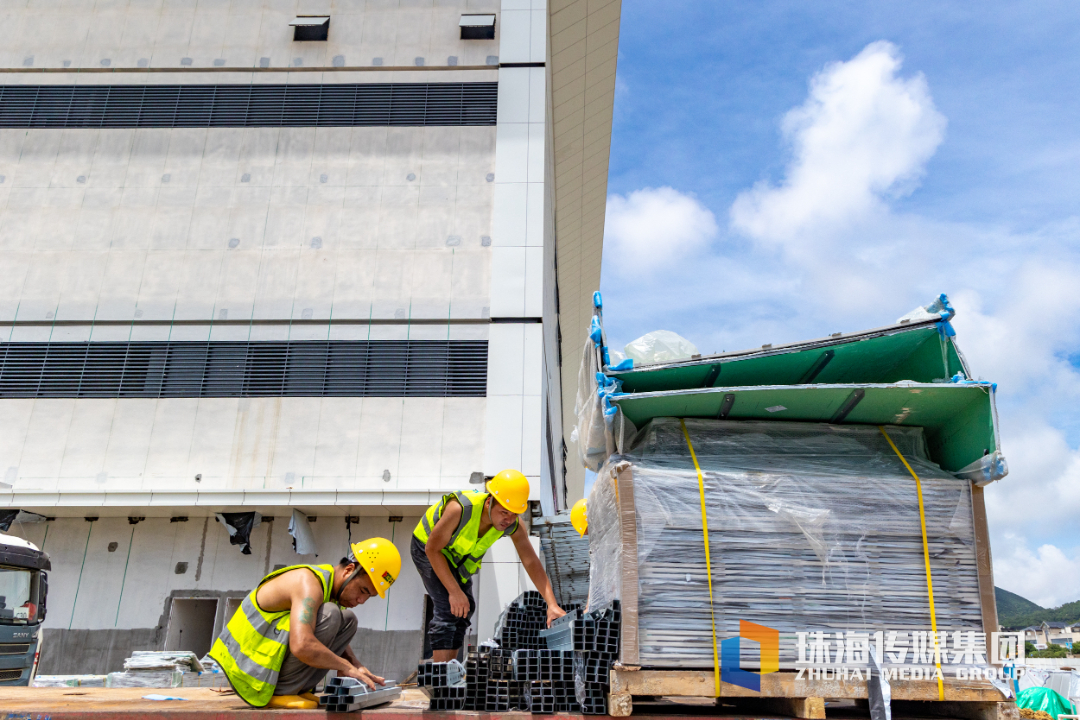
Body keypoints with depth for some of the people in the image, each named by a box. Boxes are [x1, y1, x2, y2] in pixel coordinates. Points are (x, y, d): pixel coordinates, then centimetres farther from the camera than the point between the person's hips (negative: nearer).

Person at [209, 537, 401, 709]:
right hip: (251, 674, -9)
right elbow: (302, 646, -37)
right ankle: (279, 693, -15)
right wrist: (346, 667, -23)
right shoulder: (309, 583, -23)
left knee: (348, 620, 7)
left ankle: (298, 689, 2)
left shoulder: (332, 585, 7)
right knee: (328, 614, -24)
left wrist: (357, 666, 2)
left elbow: (333, 636, 19)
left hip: (268, 663, 9)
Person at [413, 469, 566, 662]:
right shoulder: (460, 509, -41)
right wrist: (454, 591, -32)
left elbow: (532, 563, -20)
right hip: (427, 547, -6)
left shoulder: (514, 526, -25)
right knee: (448, 607, -19)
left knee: (464, 608, 10)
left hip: (457, 556, 6)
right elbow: (433, 549, -31)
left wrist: (552, 604, -28)